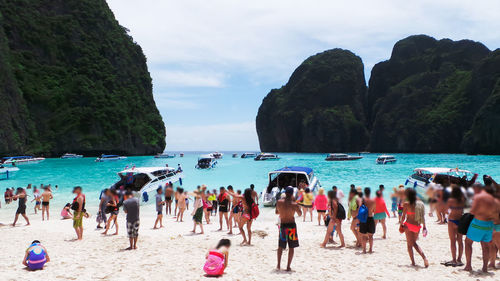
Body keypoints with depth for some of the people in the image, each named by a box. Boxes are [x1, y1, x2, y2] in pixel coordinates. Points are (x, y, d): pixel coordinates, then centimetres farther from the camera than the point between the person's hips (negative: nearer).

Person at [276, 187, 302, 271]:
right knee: (291, 247, 8)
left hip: (282, 225, 3)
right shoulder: (294, 204, -15)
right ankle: (288, 267, 9)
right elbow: (300, 214, 1)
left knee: (280, 246, 19)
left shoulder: (279, 202, -7)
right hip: (291, 226, -3)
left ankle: (278, 265, 19)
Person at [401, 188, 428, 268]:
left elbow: (403, 216, -7)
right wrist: (424, 227, 10)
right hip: (417, 226, 5)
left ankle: (413, 262, 6)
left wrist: (401, 225, 6)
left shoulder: (406, 204, -11)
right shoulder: (419, 204, 1)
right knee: (414, 243, 21)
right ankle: (424, 258, 4)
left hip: (408, 225, -5)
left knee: (409, 244, 8)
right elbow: (423, 216, 4)